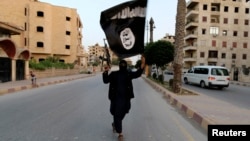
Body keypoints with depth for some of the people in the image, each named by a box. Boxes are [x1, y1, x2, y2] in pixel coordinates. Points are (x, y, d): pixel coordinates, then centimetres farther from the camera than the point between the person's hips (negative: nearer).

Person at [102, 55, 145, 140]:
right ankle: (120, 133, 11)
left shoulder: (129, 73, 3)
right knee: (116, 114, -1)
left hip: (125, 98, 2)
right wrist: (105, 72, -20)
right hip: (116, 97, -1)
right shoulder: (113, 74, 3)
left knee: (122, 113, 15)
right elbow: (106, 81, -3)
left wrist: (142, 64, -26)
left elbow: (137, 74, -12)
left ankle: (115, 124, 47)